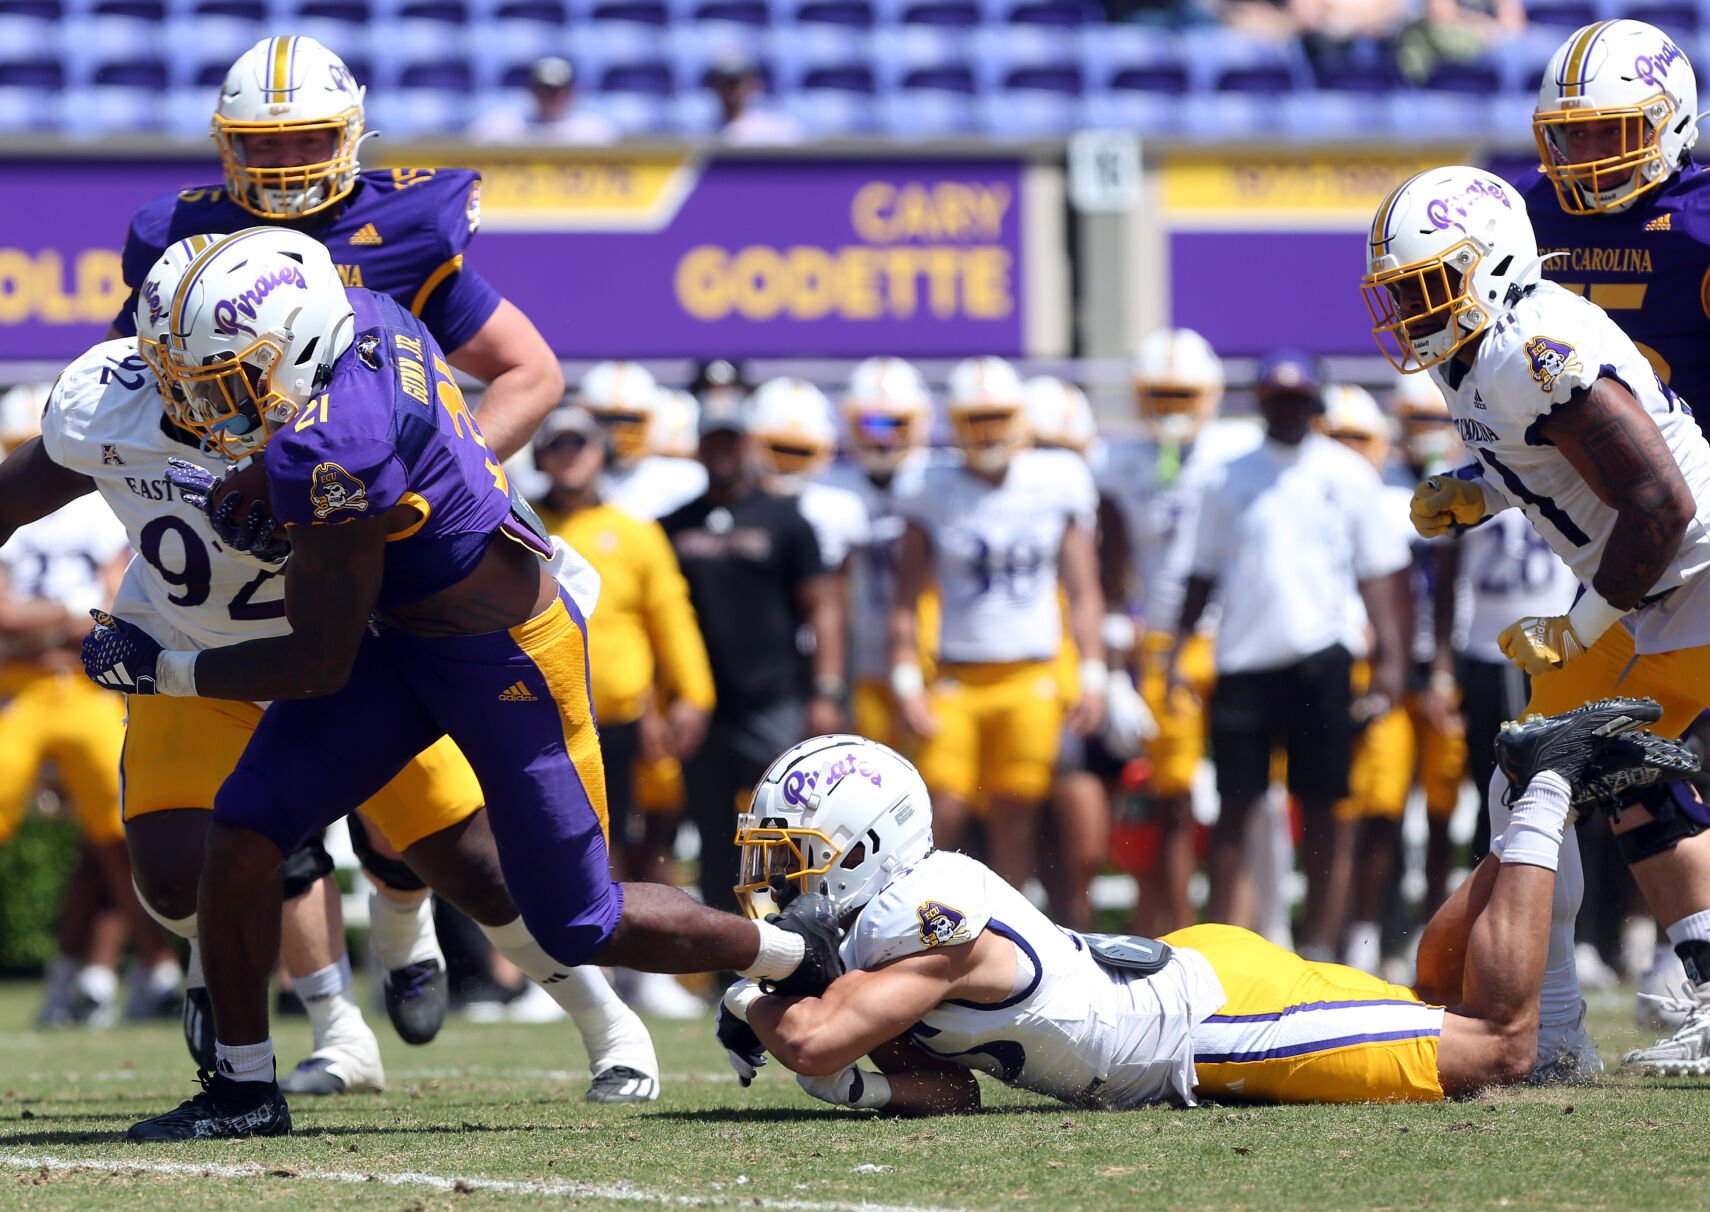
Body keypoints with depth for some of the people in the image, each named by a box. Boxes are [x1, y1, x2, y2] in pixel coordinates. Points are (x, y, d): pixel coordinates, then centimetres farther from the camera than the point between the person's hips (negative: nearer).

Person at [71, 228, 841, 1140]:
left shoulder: (331, 452, -34)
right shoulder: (360, 315, -10)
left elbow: (320, 665, -23)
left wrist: (165, 672, -13)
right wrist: (271, 501, -2)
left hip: (509, 659, -9)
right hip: (403, 633, 9)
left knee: (576, 930, 5)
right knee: (244, 831, -3)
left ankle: (794, 955, 29)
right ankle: (244, 1089, 8)